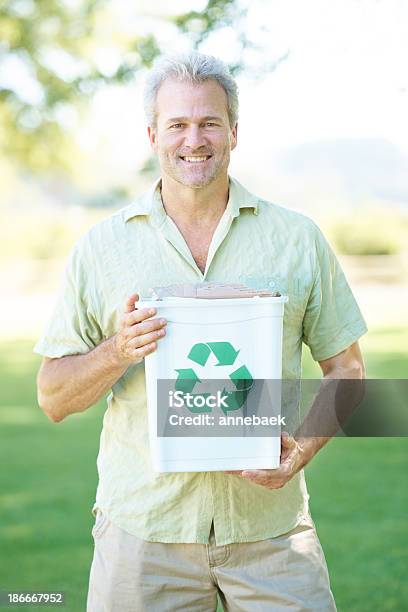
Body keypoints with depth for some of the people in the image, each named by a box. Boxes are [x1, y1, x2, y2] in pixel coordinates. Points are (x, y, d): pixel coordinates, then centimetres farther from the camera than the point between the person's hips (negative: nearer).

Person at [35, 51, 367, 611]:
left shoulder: (298, 238, 5)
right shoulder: (100, 248, 4)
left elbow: (345, 368, 9)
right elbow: (52, 398, 4)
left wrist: (305, 446, -9)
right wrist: (118, 352, -15)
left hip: (270, 525, 1)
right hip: (143, 525, 0)